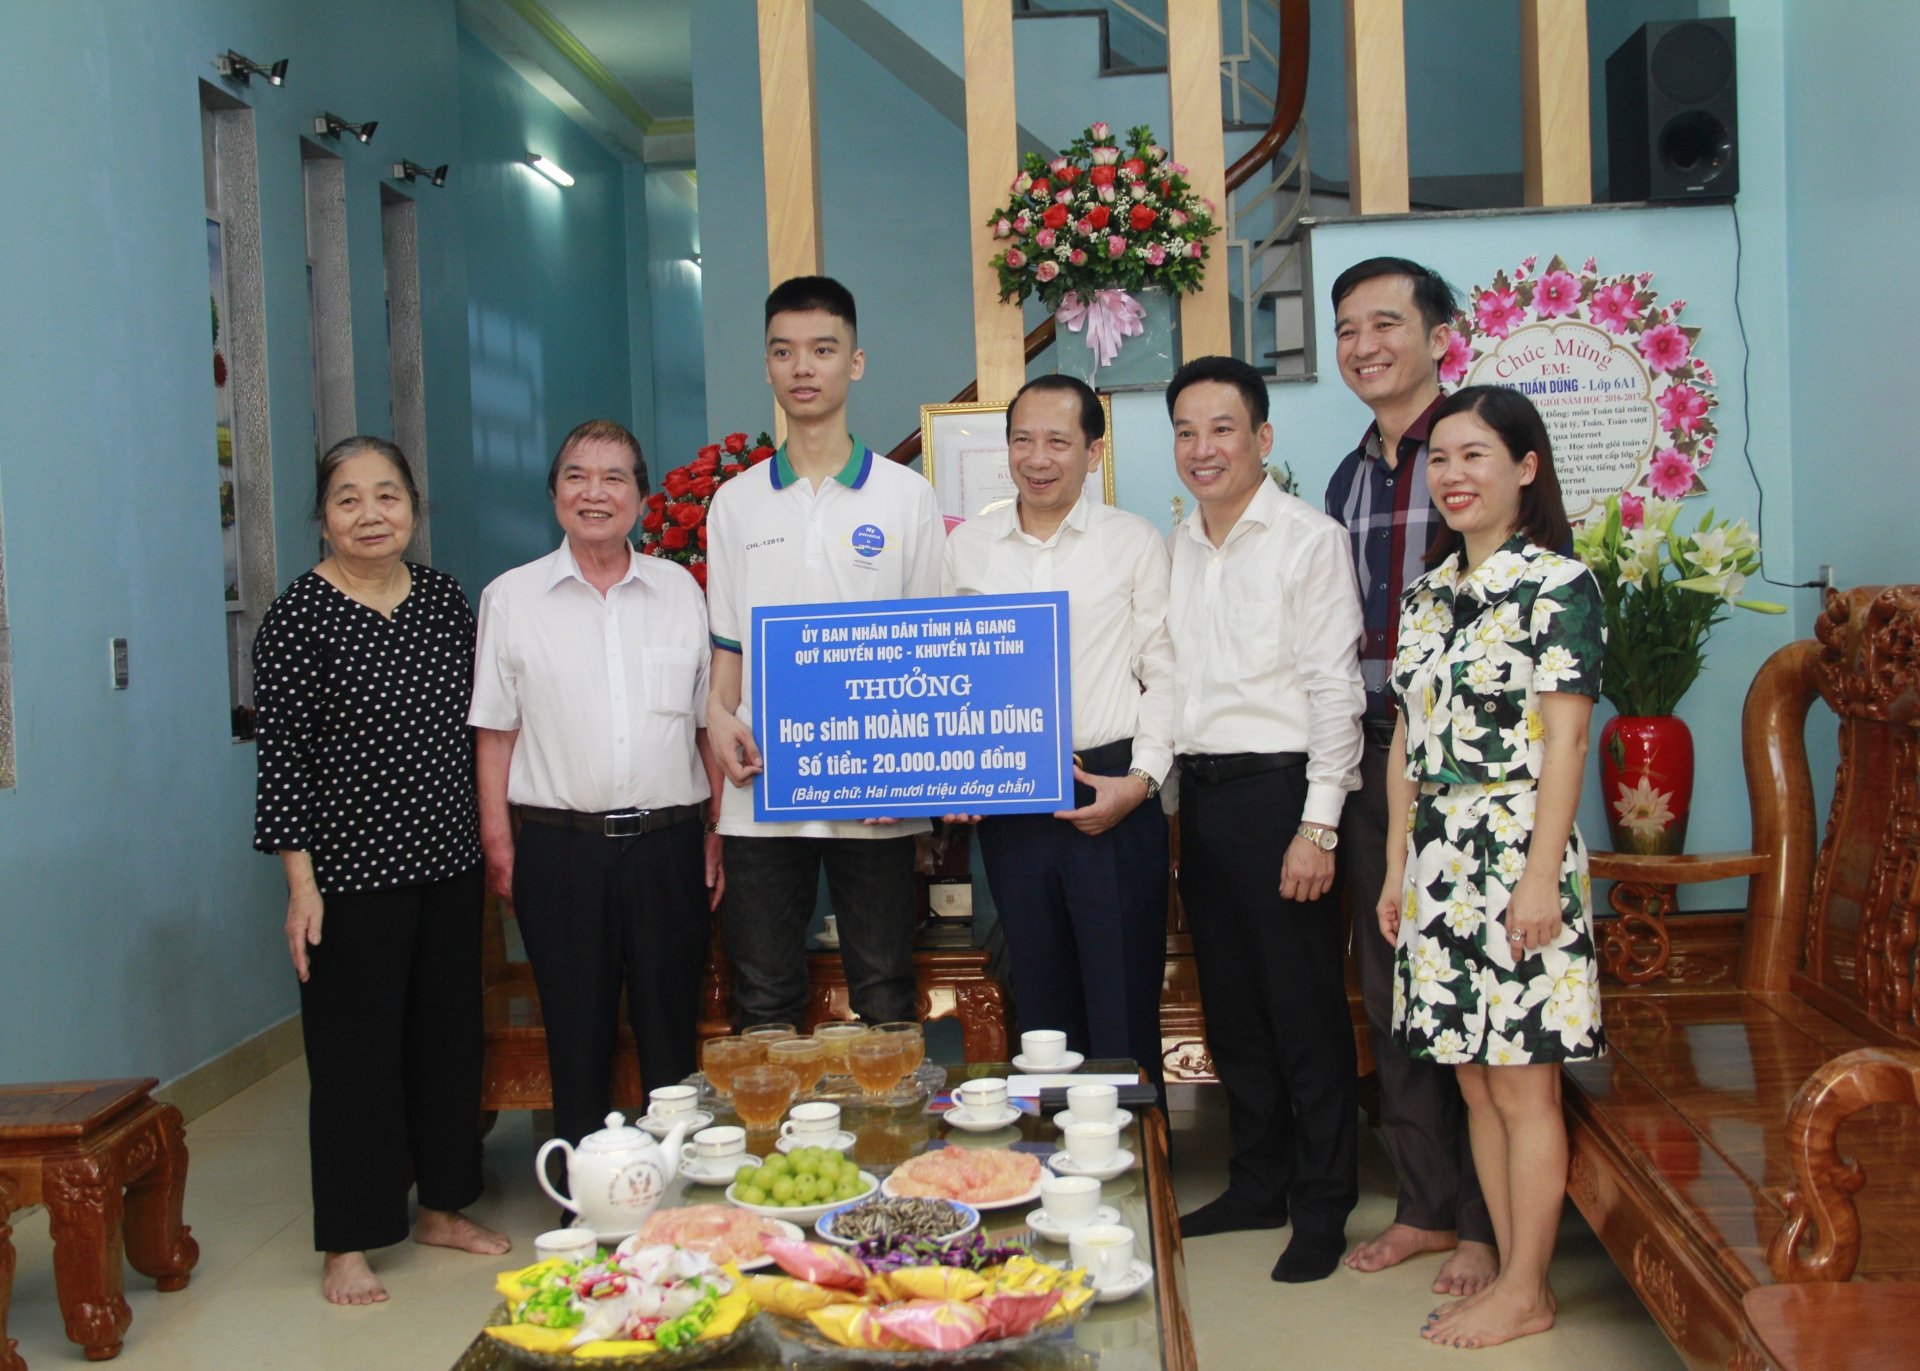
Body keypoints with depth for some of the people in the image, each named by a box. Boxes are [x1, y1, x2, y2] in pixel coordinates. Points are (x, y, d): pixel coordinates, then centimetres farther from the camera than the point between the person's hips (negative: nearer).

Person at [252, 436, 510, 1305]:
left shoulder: (444, 598, 6)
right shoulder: (299, 615, -10)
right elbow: (280, 755, -12)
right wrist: (302, 883, -15)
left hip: (448, 863, 6)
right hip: (352, 871, -5)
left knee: (452, 1035, 13)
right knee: (355, 1050, 3)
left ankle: (442, 1205, 30)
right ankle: (348, 1242, 16)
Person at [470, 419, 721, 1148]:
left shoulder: (680, 590, 9)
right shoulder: (511, 597, 5)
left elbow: (710, 724, 10)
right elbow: (495, 732, 5)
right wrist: (497, 841, -2)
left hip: (667, 842, 1)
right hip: (559, 847, -1)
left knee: (671, 1030, 7)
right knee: (577, 1034, 7)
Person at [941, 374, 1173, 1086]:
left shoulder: (1134, 541, 3)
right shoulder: (966, 546, 10)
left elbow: (1165, 673, 1)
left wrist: (1141, 778, -9)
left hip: (1113, 797, -3)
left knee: (1123, 1009, -1)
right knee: (1040, 1002, 12)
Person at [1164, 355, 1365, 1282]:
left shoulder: (1307, 539, -6)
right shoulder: (1173, 548, 12)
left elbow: (1335, 689, -10)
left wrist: (1317, 826, -15)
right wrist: (1166, 800, 12)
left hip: (1277, 788, -6)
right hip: (1199, 792, 7)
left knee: (1304, 1006, 0)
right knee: (1230, 1003, 14)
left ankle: (1322, 1206, 13)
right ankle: (1258, 1184, 27)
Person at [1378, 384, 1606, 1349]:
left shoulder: (1557, 585, -7)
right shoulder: (1428, 593, 12)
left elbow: (1564, 742, -11)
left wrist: (1540, 877, -16)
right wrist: (1398, 866, 11)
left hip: (1514, 856, -7)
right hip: (1438, 861, 7)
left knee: (1521, 1083, 1)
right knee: (1473, 1080, 12)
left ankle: (1526, 1291, 11)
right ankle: (1504, 1257, 24)